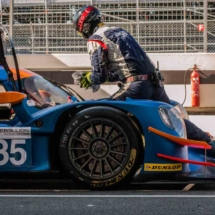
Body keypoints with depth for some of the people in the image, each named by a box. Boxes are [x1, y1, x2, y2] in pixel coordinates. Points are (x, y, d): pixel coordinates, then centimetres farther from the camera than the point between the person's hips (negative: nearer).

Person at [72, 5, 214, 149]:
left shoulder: (95, 40, 0)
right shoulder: (119, 31, 25)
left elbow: (100, 75, -6)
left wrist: (89, 79, 15)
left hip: (137, 86, -8)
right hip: (155, 82, 9)